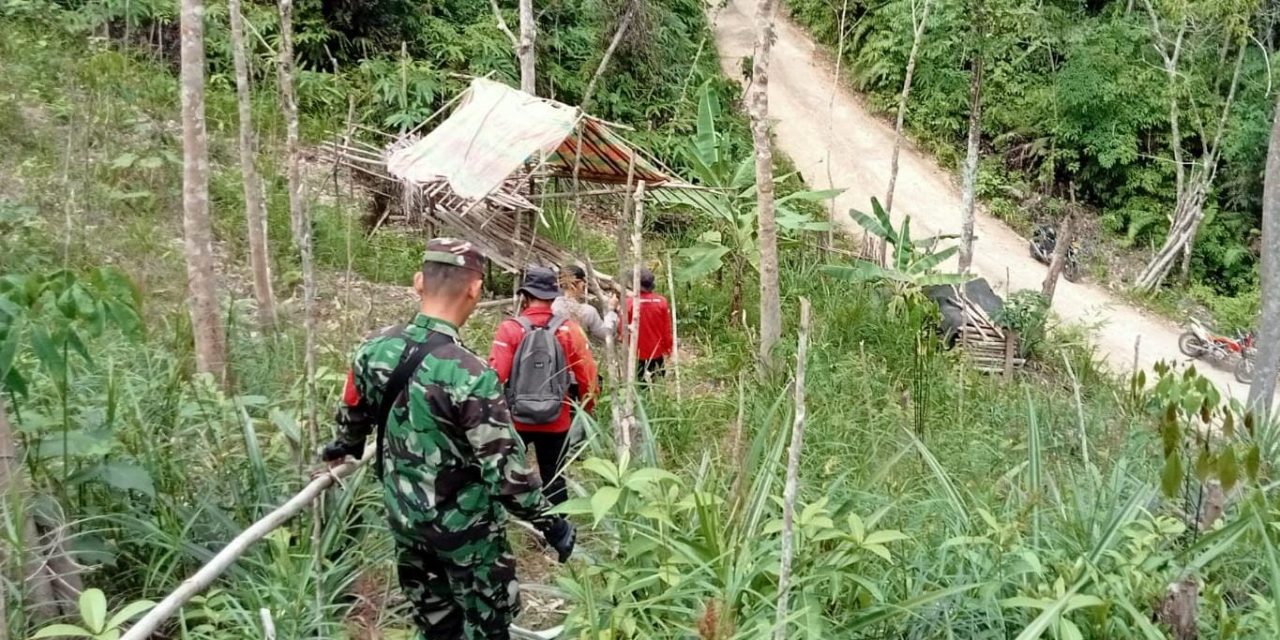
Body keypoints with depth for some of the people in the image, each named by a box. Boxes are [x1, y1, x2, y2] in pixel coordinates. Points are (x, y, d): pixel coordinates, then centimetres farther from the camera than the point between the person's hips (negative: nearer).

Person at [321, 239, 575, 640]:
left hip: (404, 516, 6)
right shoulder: (469, 375, -30)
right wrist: (549, 523, -14)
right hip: (464, 526, -6)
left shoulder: (375, 349, -9)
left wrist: (343, 447, 33)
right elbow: (504, 467, -27)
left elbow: (353, 416, 10)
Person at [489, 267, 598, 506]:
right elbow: (587, 375, -2)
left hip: (515, 420, -1)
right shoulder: (569, 330, -5)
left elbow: (496, 375, -14)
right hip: (556, 423, 1)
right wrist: (587, 408, 14)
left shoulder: (510, 328, -11)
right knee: (553, 478, 12)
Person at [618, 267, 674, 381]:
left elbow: (622, 328, -10)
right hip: (657, 353, 2)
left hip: (637, 354, -2)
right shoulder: (661, 301, -8)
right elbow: (667, 329, -2)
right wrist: (668, 349, 12)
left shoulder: (630, 302, -16)